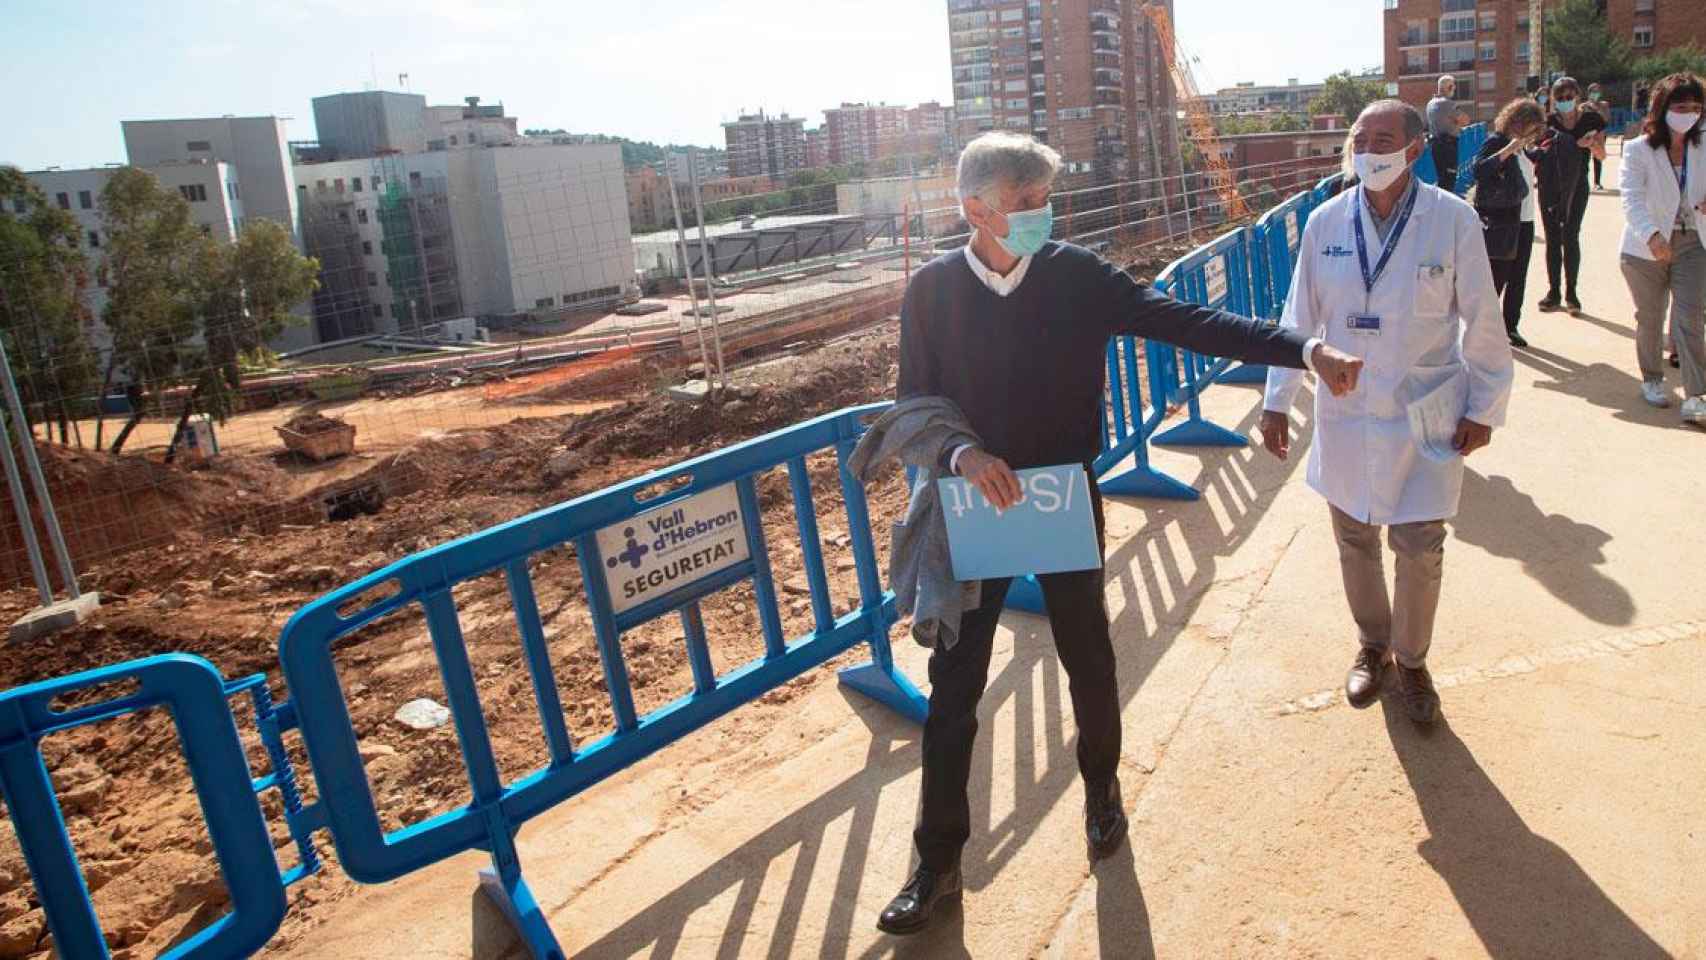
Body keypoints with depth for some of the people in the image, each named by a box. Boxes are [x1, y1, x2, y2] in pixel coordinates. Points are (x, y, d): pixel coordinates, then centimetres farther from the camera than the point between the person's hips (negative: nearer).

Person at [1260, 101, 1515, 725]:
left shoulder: (1454, 220, -11)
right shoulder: (1326, 222, -4)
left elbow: (1482, 323, -4)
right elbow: (1299, 319, 2)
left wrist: (1485, 408, -3)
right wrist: (1277, 400, 2)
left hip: (1423, 416, -2)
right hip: (1345, 413, 2)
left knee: (1419, 550, 4)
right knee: (1355, 542, 14)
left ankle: (1411, 660, 29)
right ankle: (1372, 645, 38)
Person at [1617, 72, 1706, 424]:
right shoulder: (1638, 150, -8)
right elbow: (1632, 200, -20)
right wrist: (1652, 235, -37)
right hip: (1647, 247, -2)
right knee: (1650, 318, 11)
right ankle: (1652, 380, 31)